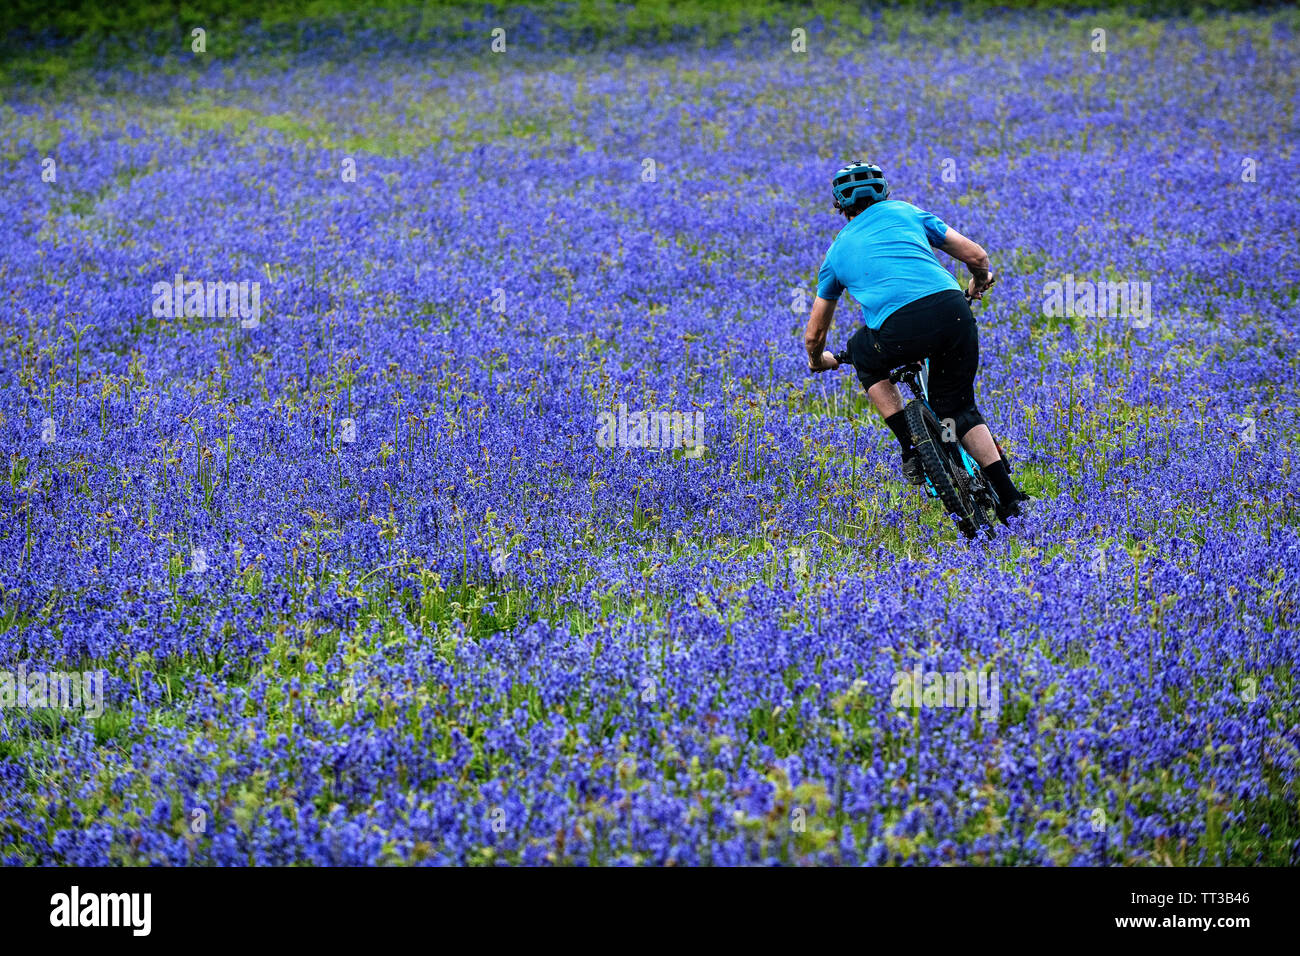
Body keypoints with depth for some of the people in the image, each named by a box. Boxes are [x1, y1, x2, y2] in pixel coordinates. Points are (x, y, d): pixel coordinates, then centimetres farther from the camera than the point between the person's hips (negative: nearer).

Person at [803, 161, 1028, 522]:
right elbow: (976, 255, 23)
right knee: (959, 408, 23)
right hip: (953, 310, 2)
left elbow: (814, 335, 36)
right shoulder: (904, 211, 26)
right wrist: (980, 280, 46)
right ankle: (1008, 496, 13)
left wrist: (819, 360, 58)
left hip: (900, 330, -2)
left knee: (867, 359, 33)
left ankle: (911, 451, 20)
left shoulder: (837, 250, 28)